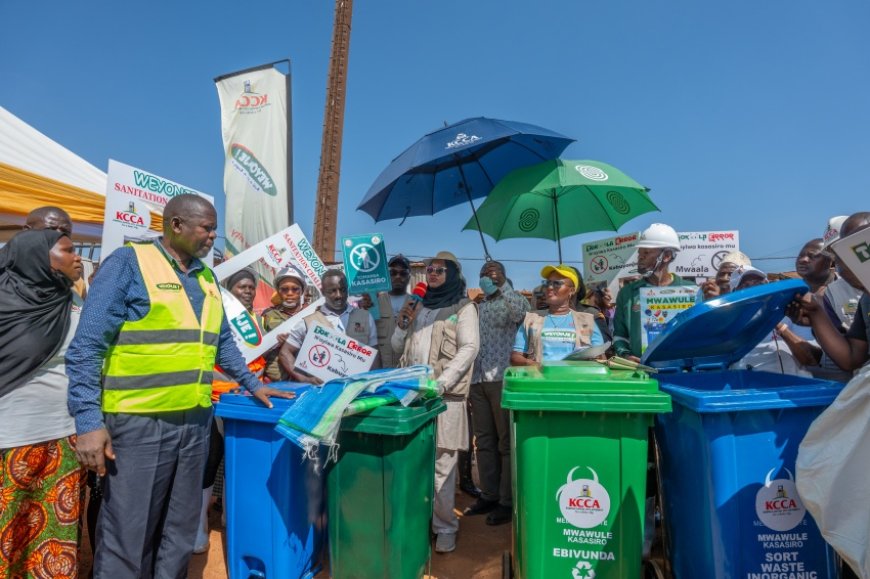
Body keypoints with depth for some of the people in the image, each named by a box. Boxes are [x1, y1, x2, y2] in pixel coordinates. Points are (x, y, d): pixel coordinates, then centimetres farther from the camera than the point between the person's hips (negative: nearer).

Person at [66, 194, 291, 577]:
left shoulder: (207, 278, 13)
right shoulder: (128, 263, -7)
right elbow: (86, 347, -11)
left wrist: (252, 385, 21)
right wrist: (89, 421, -16)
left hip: (195, 421, 6)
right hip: (139, 421, -6)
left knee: (180, 533, 17)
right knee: (126, 537, 5)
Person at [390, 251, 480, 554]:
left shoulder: (463, 307, 2)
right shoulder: (419, 306, 17)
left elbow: (469, 348, -9)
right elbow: (397, 347, 19)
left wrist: (440, 383, -18)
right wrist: (402, 322, 0)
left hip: (445, 396, -4)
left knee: (441, 465, -3)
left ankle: (445, 526, 12)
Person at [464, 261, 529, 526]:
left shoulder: (512, 301, 2)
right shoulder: (476, 307, 18)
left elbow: (520, 312, -23)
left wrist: (503, 285, -26)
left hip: (503, 380, -6)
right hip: (478, 380, 6)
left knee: (506, 441, 1)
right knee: (483, 441, 11)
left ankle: (508, 501, 11)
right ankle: (488, 495, 23)